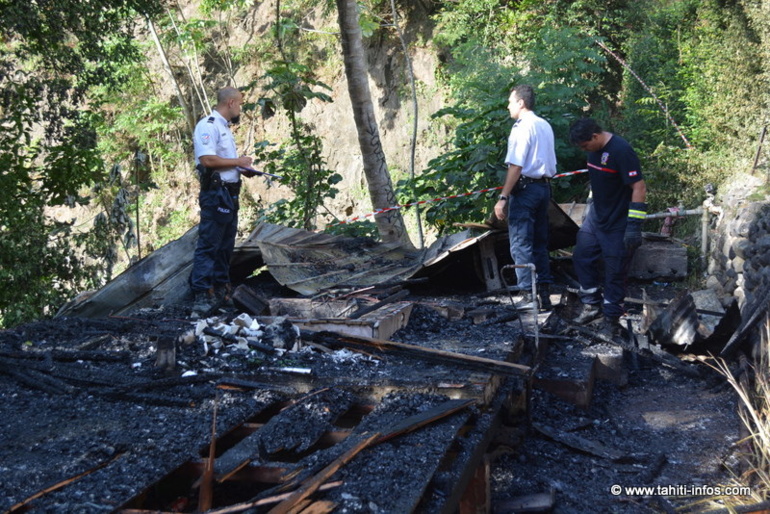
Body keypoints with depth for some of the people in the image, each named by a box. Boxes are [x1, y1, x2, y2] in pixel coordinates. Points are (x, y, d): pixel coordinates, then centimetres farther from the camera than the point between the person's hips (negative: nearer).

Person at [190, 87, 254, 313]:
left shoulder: (224, 127, 19)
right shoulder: (208, 125, -12)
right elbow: (208, 159, -23)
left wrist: (243, 170, 9)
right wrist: (238, 161, -13)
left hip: (230, 194, 10)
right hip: (215, 194, -10)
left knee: (226, 245, 14)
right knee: (208, 245, -9)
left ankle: (220, 288, 23)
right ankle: (202, 295, -8)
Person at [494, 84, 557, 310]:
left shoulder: (522, 127, -12)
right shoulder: (545, 126, 15)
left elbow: (516, 166, -19)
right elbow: (550, 164, 16)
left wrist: (503, 198, -19)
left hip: (525, 188, -8)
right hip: (544, 187, 9)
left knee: (520, 243, -5)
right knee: (540, 243, 12)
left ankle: (528, 296, -8)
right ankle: (545, 295, 13)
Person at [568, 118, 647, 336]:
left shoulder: (621, 151, -23)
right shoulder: (595, 149, 2)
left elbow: (639, 188, -23)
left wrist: (634, 225, -25)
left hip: (618, 223, -8)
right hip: (596, 217, 9)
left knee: (615, 271, 2)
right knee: (582, 257, 12)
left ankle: (612, 317, 15)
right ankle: (592, 305, 25)